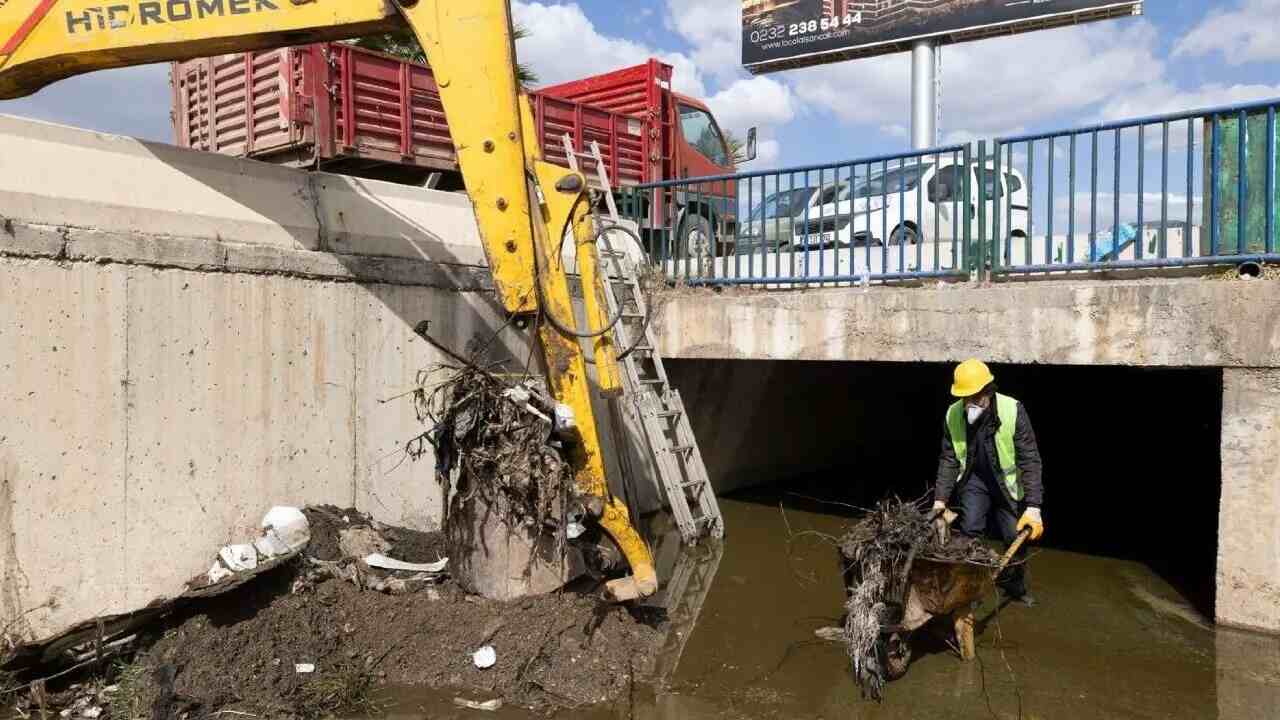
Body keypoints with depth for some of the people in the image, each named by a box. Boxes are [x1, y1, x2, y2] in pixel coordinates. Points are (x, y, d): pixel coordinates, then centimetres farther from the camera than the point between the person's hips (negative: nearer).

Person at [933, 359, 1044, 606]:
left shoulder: (1013, 411, -28)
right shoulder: (953, 415, -18)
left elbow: (1030, 460, -27)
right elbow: (949, 460, -10)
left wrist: (1033, 507, -32)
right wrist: (940, 499, -16)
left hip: (1007, 482, -1)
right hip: (975, 479, 2)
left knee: (1015, 537, 0)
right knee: (970, 531, -10)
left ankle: (1015, 587, 27)